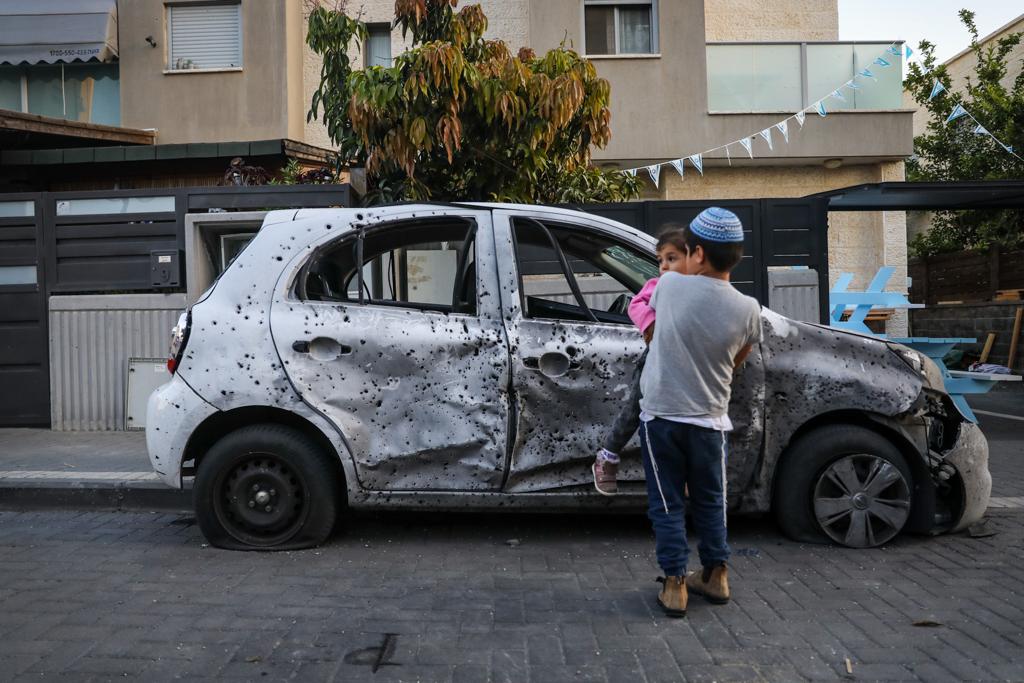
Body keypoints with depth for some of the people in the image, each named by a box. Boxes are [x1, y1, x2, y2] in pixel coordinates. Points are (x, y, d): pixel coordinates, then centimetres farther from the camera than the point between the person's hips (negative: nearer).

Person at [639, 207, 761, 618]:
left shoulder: (668, 285, -12)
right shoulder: (748, 310, -9)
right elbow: (736, 363, 7)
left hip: (661, 414, -2)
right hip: (710, 419, 2)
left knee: (666, 503, 9)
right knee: (709, 500, 20)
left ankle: (674, 584, 11)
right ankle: (715, 575, 29)